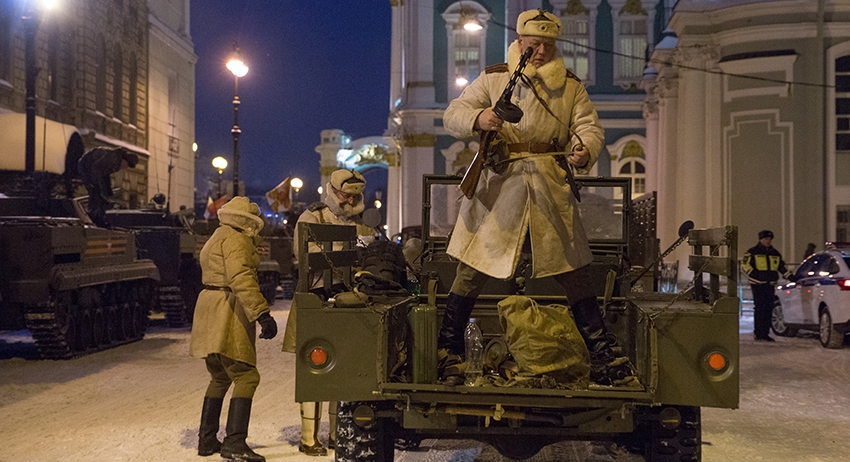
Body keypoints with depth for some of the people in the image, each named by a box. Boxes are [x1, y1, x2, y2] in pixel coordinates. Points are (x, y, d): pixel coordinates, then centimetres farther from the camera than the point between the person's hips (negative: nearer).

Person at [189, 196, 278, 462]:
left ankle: (207, 440, 23)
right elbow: (240, 278, -25)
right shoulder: (235, 239, -11)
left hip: (211, 311, 11)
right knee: (246, 377, -11)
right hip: (228, 313, -11)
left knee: (220, 378, 18)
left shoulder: (217, 238, 23)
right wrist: (262, 314, -30)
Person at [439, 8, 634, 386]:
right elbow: (451, 116, 5)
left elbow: (589, 126, 5)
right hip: (498, 185, -1)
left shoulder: (570, 85, 14)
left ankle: (602, 357, 11)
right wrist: (477, 119, -18)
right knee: (470, 271, -3)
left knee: (576, 274, 3)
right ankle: (448, 355, 8)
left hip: (550, 189, 2)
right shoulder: (493, 78, 9)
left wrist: (585, 151, -19)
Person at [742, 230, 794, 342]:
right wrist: (754, 274, -16)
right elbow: (744, 265, -5)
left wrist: (790, 277, 17)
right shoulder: (753, 252, 0)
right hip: (758, 284, -6)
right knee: (760, 308, -10)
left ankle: (765, 333, 11)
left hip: (770, 284, 6)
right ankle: (758, 333, -5)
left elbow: (781, 267, 25)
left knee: (769, 309, 4)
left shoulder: (775, 253, 18)